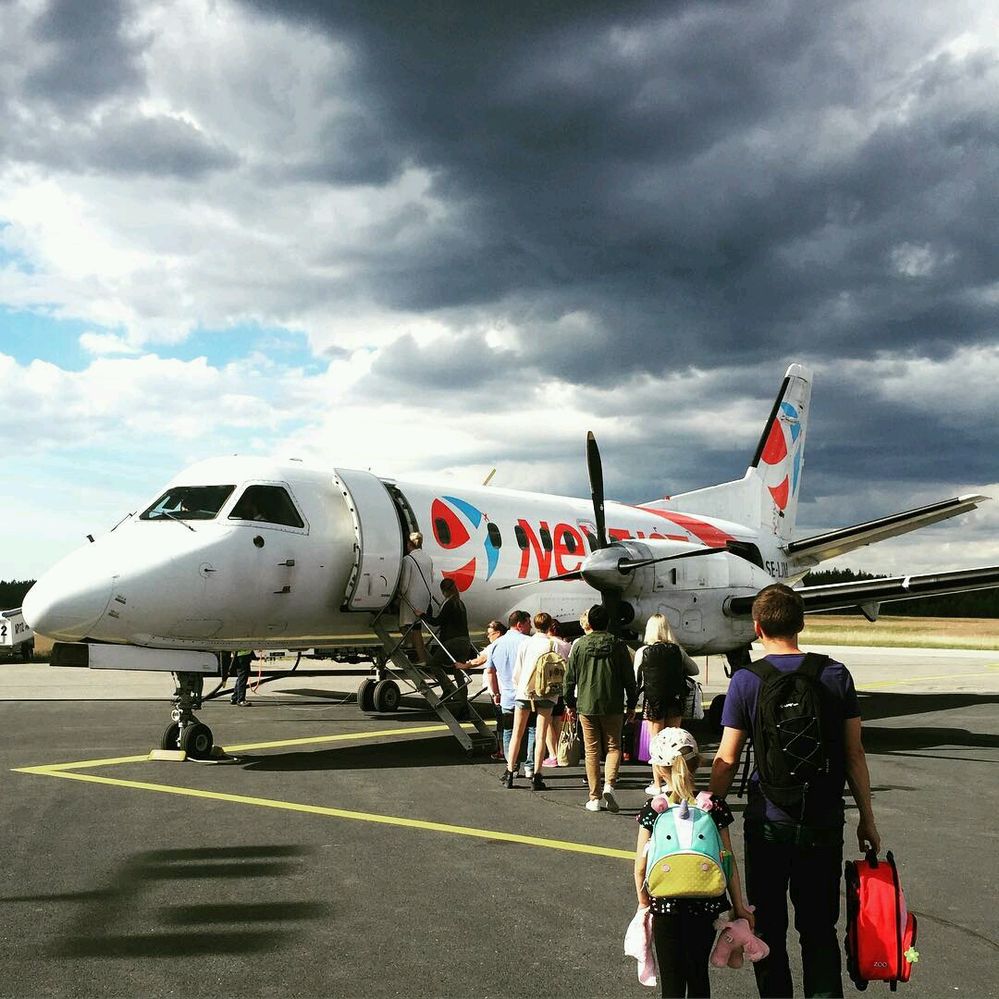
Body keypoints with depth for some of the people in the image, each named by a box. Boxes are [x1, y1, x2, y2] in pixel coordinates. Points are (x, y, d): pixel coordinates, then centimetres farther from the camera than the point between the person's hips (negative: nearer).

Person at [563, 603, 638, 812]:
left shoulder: (579, 645, -1)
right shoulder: (618, 646, -2)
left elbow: (570, 677, 3)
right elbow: (629, 678, 1)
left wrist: (570, 704, 14)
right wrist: (632, 705, 11)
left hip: (586, 707, 0)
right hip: (612, 706, 0)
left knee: (592, 751, 6)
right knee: (613, 747, 10)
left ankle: (595, 798, 5)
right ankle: (609, 784, -14)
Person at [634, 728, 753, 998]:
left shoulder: (652, 812, -8)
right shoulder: (714, 808, -4)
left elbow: (640, 865, -4)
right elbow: (729, 861, -1)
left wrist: (643, 902, 11)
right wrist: (739, 905, 7)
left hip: (665, 905, -2)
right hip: (705, 905, 2)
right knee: (698, 975, 19)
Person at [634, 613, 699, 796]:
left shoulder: (642, 652, -9)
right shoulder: (677, 650, -3)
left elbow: (636, 680, -4)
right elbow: (694, 670, 7)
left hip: (653, 701, -2)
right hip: (675, 700, 2)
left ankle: (657, 785, 11)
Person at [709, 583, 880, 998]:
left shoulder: (746, 680, -8)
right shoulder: (836, 674, -3)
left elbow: (726, 760, -8)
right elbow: (855, 753, 0)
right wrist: (867, 819, 9)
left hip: (769, 823, -2)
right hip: (825, 823, 2)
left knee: (769, 929, 12)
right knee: (819, 929, 13)